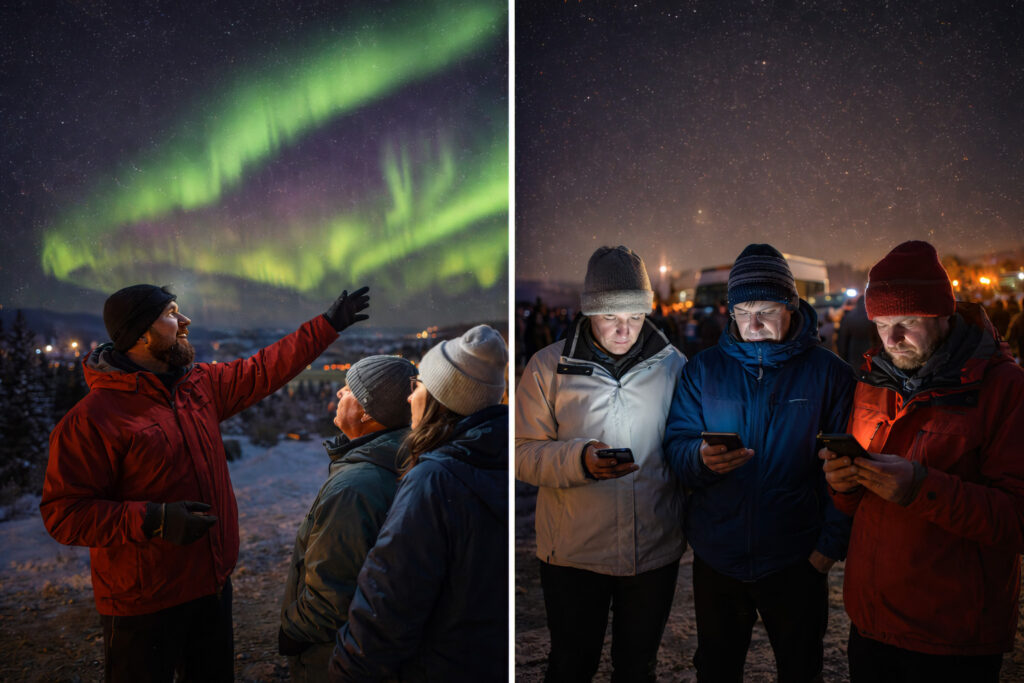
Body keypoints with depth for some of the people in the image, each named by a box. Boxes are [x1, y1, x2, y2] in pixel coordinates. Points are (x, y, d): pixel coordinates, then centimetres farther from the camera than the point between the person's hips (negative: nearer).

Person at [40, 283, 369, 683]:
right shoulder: (92, 418, -19)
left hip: (212, 584, 7)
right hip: (143, 603, -7)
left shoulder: (201, 385, 2)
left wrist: (330, 324, 13)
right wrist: (154, 520, -29)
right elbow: (63, 514, -18)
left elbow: (266, 369, 12)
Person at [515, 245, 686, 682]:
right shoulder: (548, 367, -6)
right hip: (574, 552, -2)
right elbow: (524, 455, -8)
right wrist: (581, 460, -26)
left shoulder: (673, 365, 1)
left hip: (655, 550, 2)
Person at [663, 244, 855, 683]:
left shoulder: (828, 373, -5)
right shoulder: (703, 369, -1)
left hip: (796, 561, -1)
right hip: (716, 559, 2)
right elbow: (675, 445, -3)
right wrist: (701, 459, -26)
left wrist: (831, 544, -9)